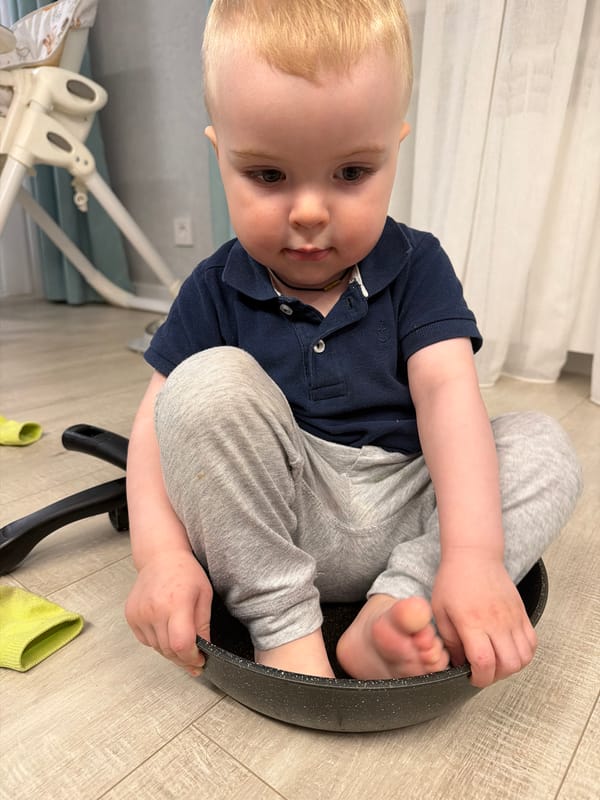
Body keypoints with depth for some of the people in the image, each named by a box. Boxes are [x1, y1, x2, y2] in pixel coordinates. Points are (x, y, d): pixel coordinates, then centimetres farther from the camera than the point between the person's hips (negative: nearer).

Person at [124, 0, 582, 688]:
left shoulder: (416, 266, -2)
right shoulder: (216, 291, -3)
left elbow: (446, 391, -15)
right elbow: (158, 421, -7)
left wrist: (474, 553, -27)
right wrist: (161, 554, -21)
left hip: (404, 515, 2)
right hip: (264, 529, -1)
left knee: (544, 448, -13)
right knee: (209, 384, -24)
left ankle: (399, 603, -25)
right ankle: (280, 621, -18)